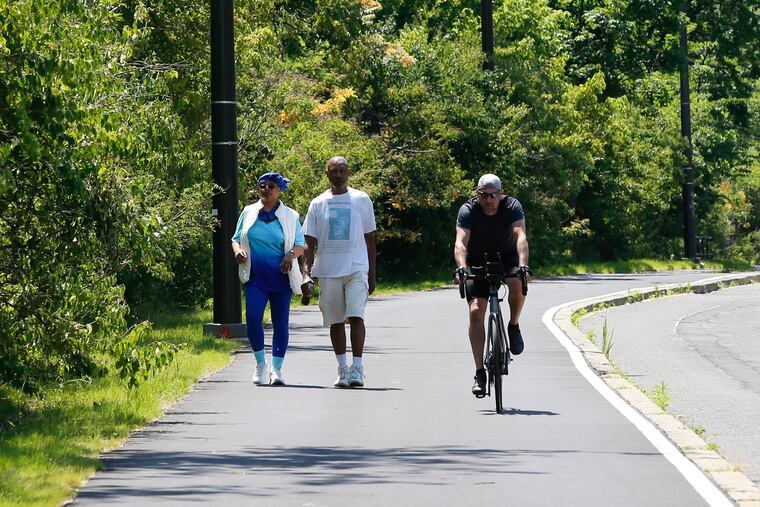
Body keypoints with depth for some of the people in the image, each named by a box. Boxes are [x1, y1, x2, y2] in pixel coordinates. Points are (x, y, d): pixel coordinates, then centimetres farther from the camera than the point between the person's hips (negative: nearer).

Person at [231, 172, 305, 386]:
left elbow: (300, 245, 6)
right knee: (252, 316, -16)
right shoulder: (248, 213, 11)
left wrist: (290, 255, -16)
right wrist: (237, 250, -7)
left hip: (281, 277, 0)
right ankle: (261, 364, -1)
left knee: (280, 323, 0)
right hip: (255, 276, 0)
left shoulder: (290, 216, 7)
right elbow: (236, 238, 16)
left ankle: (276, 369, 7)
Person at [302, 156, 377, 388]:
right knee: (335, 321, 6)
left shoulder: (362, 200, 5)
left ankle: (357, 367, -12)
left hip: (356, 269, -2)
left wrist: (372, 274, 6)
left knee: (356, 316, -14)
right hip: (328, 271, 2)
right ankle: (343, 369, 15)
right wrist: (306, 273, -6)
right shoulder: (318, 204, 6)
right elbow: (310, 242, 6)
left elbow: (369, 238, 9)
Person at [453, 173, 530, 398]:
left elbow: (520, 236, -34)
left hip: (507, 258, 0)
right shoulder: (468, 211, -20)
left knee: (518, 283, -35)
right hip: (478, 262, 0)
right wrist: (461, 267, -52)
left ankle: (513, 326, -6)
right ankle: (479, 372, -13)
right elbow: (460, 242, -33)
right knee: (476, 311, -16)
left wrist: (522, 264, -51)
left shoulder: (512, 206, -20)